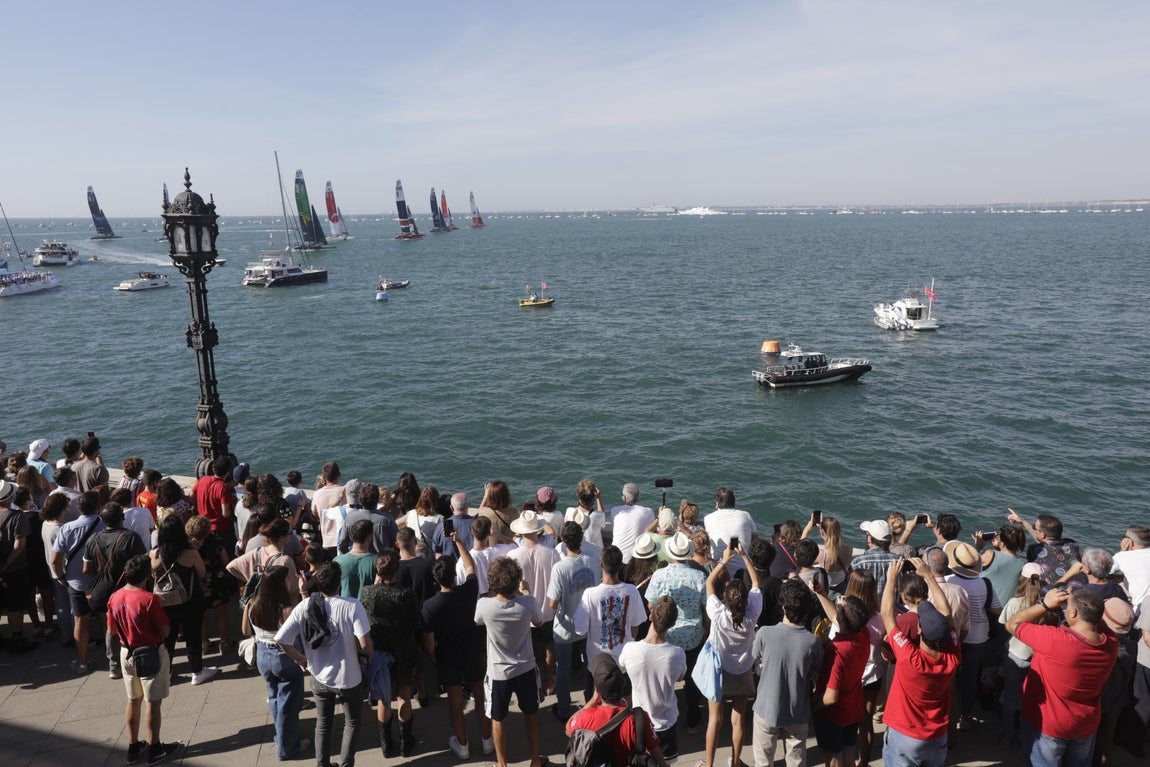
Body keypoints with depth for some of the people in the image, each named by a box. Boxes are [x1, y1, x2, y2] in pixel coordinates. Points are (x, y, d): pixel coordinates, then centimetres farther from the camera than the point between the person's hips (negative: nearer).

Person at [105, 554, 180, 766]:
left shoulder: (114, 598, -5)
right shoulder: (149, 599, -24)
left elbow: (111, 631, 7)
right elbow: (165, 632, -19)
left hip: (127, 653, 6)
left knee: (133, 701, 19)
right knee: (153, 702, 7)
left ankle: (133, 747, 29)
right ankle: (155, 749, 17)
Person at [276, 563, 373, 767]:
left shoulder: (304, 607, -14)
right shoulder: (353, 606, -25)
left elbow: (281, 639, -14)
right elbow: (365, 643, -29)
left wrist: (300, 659, 3)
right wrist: (370, 655, -6)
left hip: (319, 678, 3)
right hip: (349, 679, -3)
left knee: (322, 724, 25)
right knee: (352, 722, 22)